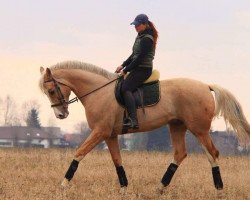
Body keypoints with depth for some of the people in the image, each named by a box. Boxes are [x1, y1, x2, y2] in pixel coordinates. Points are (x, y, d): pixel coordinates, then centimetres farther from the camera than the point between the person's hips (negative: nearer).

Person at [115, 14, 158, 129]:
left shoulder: (147, 39, -15)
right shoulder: (140, 37, 17)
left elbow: (140, 58, -19)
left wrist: (126, 70, -16)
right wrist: (123, 65, 11)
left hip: (143, 69, -11)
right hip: (137, 69, 11)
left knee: (125, 88, -26)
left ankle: (133, 120, -38)